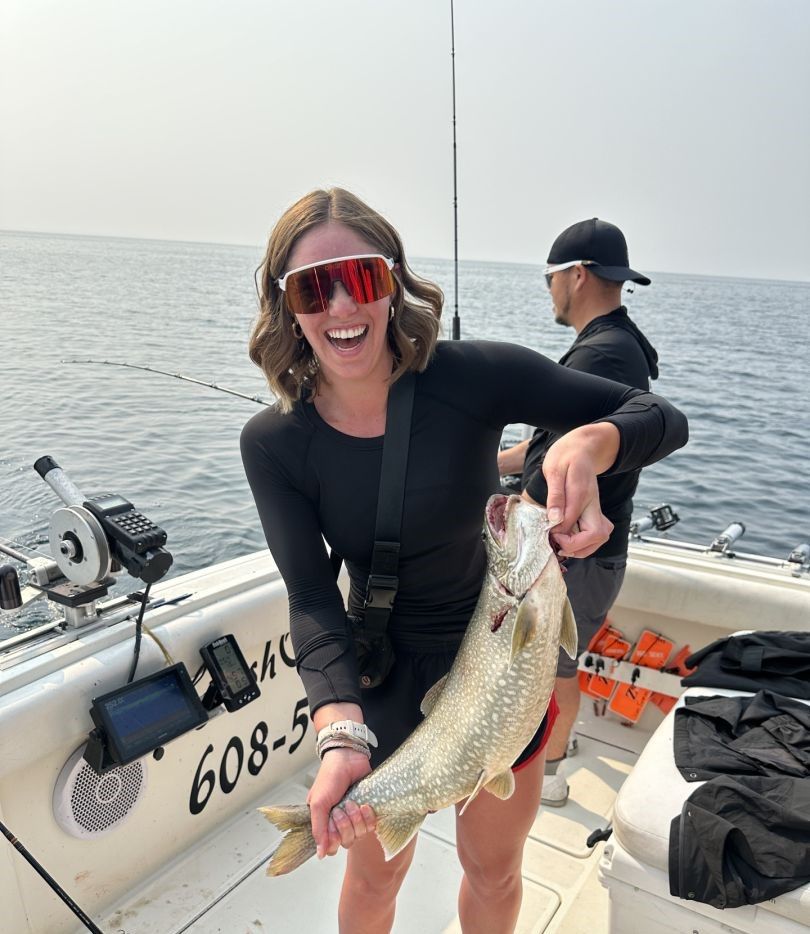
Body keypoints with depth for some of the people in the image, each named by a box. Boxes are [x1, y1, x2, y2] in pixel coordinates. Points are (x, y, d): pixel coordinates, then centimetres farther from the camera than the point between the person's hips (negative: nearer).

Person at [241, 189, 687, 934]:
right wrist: (342, 734, -36)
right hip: (380, 686, 0)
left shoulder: (473, 376, -21)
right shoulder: (274, 441, -16)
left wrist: (587, 444, -38)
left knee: (495, 871, 26)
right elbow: (312, 599, -20)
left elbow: (661, 418, -15)